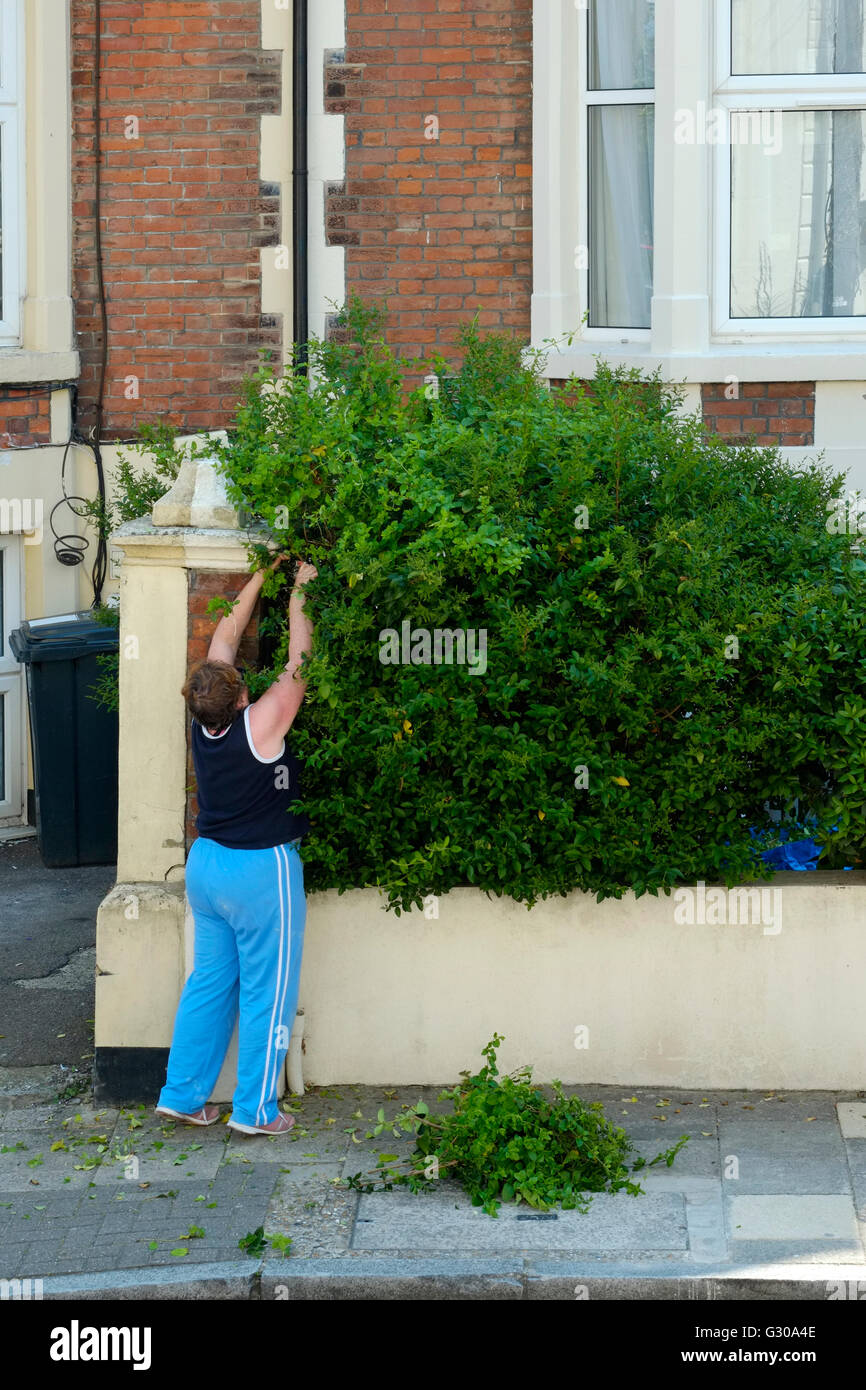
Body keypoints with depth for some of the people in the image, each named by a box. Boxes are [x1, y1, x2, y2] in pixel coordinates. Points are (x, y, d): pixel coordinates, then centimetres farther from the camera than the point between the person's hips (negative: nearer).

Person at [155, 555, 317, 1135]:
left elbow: (225, 638, 4)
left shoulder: (203, 725, -5)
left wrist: (260, 579, 8)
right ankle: (256, 1109, 9)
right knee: (267, 992, 4)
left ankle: (183, 1094, 19)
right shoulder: (259, 724, -22)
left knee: (210, 980, 15)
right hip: (262, 869, -7)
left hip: (207, 863, 7)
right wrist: (299, 595, -4)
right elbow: (298, 664, -14)